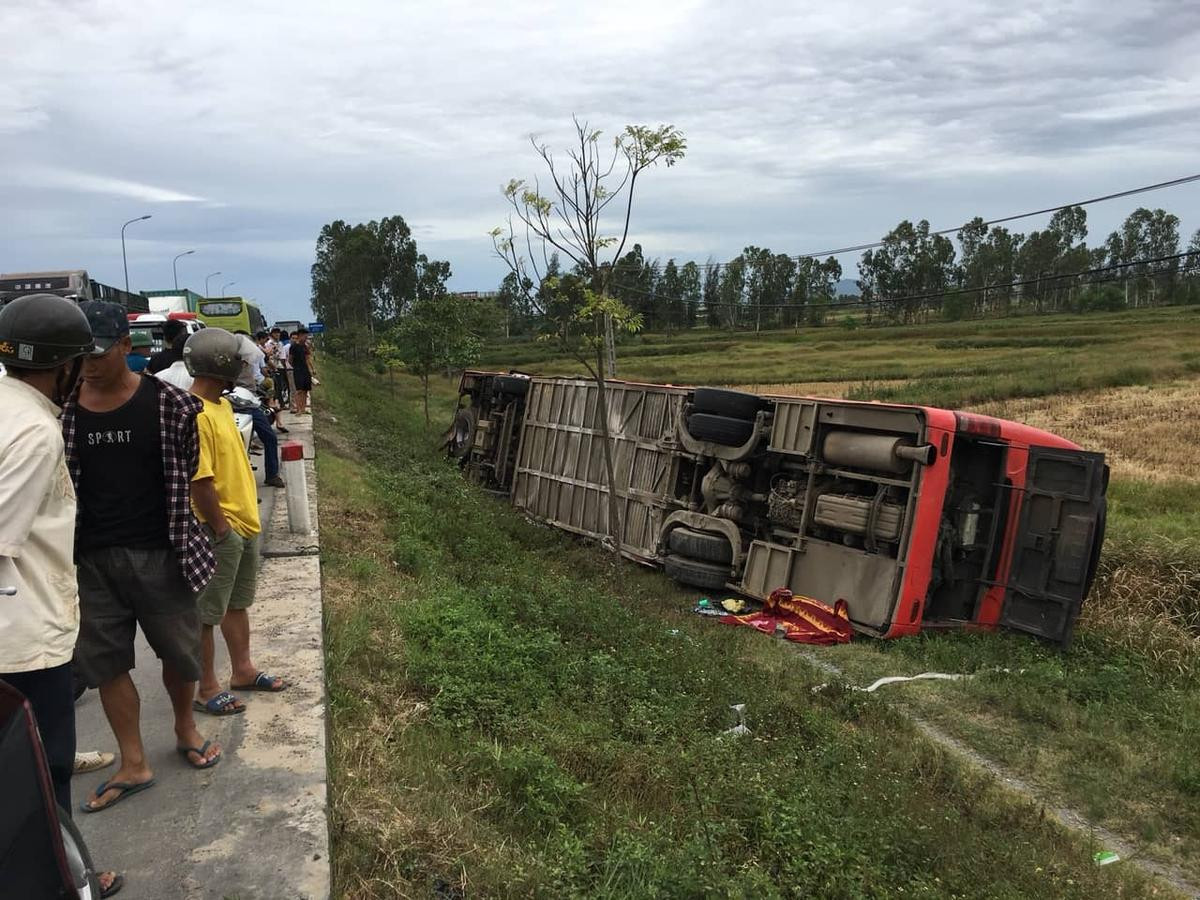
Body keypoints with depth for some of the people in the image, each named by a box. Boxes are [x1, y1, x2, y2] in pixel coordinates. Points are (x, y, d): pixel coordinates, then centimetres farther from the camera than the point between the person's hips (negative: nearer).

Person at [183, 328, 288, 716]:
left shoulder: (221, 404, 9)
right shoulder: (195, 414, -22)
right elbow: (199, 481, -25)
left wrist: (245, 517, 16)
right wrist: (220, 528, -18)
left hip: (244, 523, 10)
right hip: (222, 531, -10)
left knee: (238, 603, 21)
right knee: (208, 613, 5)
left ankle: (243, 670, 35)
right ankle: (207, 689, 17)